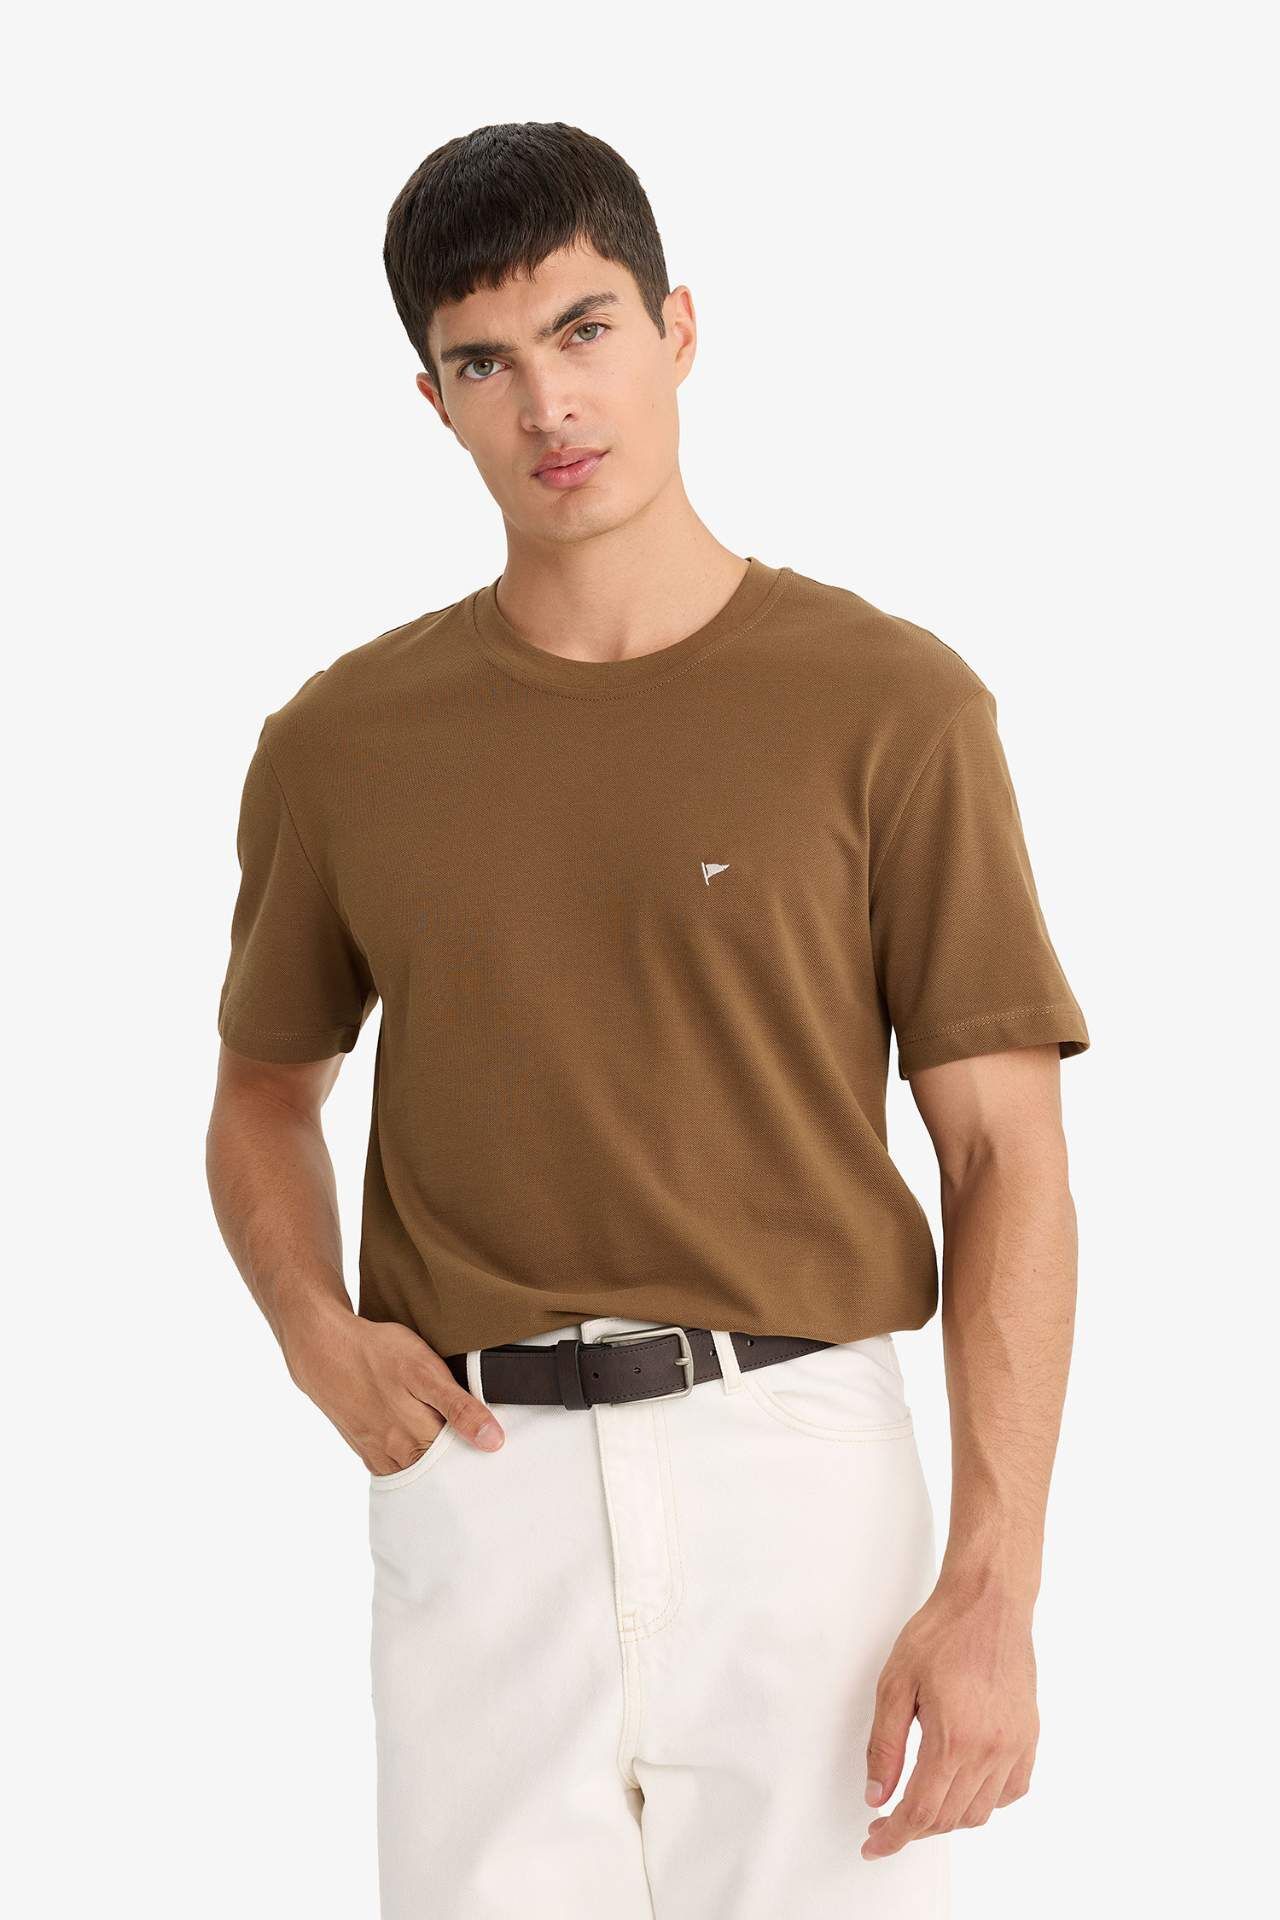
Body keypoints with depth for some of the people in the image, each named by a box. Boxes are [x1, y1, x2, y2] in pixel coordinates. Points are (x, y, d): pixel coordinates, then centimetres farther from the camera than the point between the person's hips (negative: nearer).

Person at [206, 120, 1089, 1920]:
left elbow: (1008, 1155, -3)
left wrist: (993, 1588, -11)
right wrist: (319, 1334, 0)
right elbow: (265, 1088, 21)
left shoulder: (890, 704, -2)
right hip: (475, 1480, 2)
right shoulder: (342, 739, 6)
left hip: (801, 1459, -2)